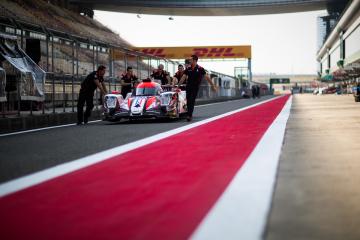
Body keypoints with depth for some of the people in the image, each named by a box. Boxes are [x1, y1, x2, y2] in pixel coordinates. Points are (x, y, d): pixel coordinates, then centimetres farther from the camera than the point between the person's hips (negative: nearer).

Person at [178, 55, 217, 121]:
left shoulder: (200, 69, -7)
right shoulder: (188, 69, 5)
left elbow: (207, 77, -5)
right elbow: (183, 77, 6)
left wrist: (213, 86, -4)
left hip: (195, 88, -4)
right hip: (188, 87, 4)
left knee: (192, 101, -11)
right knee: (188, 101, 6)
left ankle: (189, 115, -14)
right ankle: (189, 114, 18)